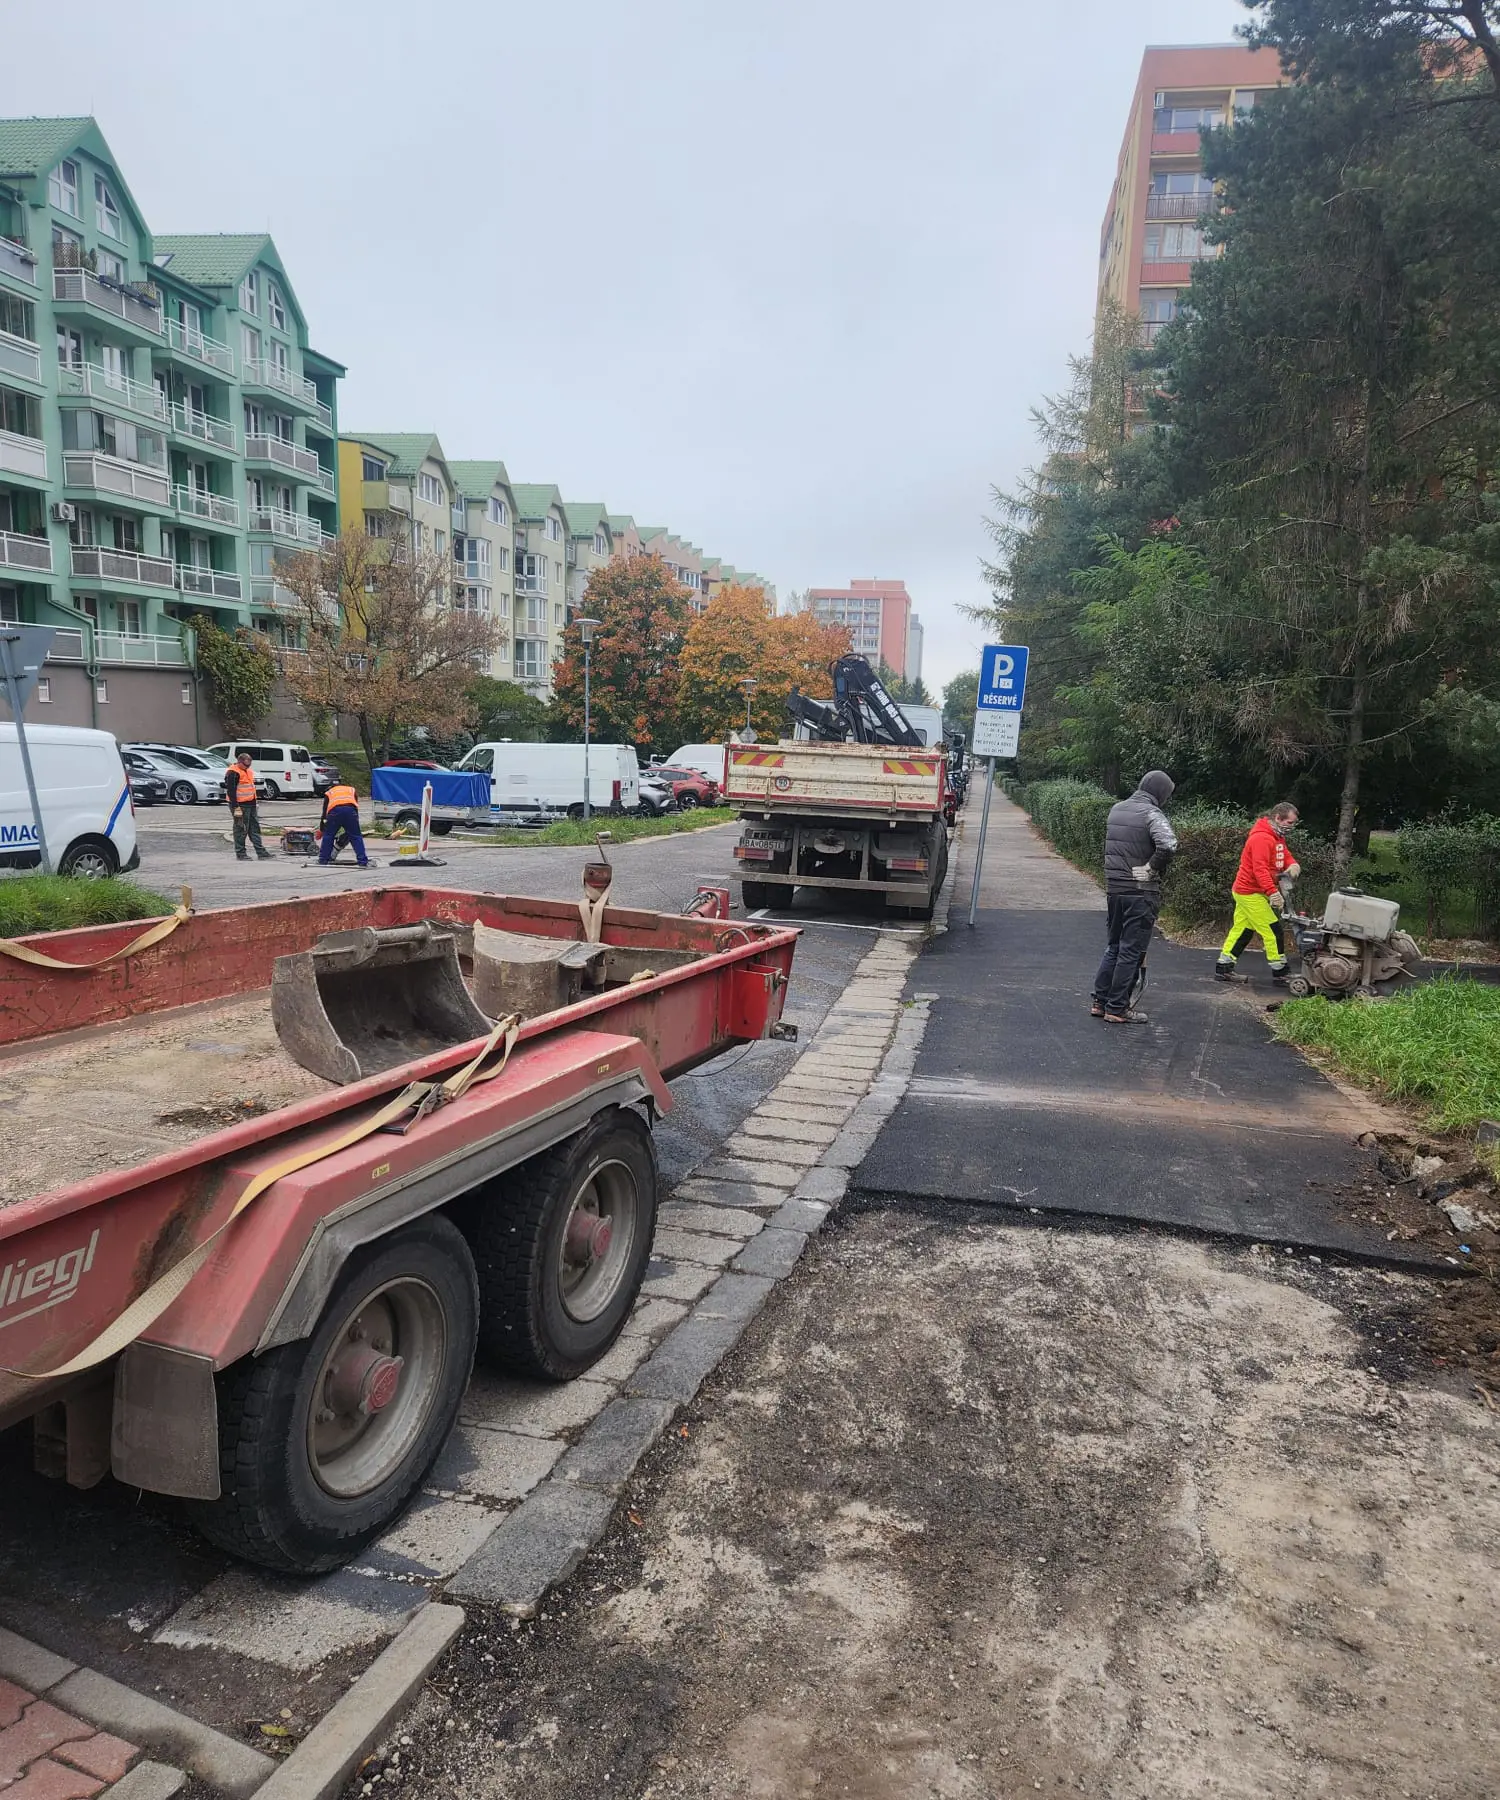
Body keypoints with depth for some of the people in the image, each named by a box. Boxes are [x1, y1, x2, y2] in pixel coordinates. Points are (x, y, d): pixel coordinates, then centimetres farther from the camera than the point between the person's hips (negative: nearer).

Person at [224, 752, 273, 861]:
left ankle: (261, 852, 13)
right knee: (241, 830, -2)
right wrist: (236, 807, -22)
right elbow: (231, 791, -19)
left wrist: (254, 802, 25)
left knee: (255, 828, 10)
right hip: (240, 806, -9)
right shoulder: (233, 773, -14)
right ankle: (241, 853, 5)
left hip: (251, 804, 9)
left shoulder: (248, 771, 15)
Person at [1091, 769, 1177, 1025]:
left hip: (1113, 887, 7)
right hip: (1140, 892, -7)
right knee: (1131, 951, 1)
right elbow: (1168, 845, -30)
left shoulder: (1116, 809, 10)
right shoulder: (1152, 814, -14)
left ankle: (1100, 1001, 21)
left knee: (1114, 945, 18)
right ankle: (1117, 1008, 6)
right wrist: (1152, 868, -15)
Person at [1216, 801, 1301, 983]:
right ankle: (1280, 972, 3)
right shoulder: (1261, 838, -22)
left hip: (1247, 892, 11)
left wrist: (1293, 864, -10)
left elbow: (1286, 854, 14)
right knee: (1273, 930, -5)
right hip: (1251, 893, -11)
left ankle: (1223, 968, 16)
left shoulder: (1278, 836, 13)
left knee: (1242, 930, 13)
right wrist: (1272, 892, -37)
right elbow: (1260, 869, -29)